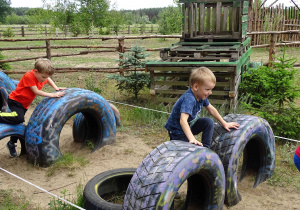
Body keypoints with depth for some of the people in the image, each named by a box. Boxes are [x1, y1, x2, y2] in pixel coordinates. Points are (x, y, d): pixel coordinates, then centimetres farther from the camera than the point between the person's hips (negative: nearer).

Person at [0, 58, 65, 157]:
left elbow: (48, 79, 21)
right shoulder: (29, 76, -26)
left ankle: (11, 143, 36)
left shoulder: (41, 76, -3)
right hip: (14, 100, -8)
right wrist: (52, 95, -26)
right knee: (19, 118, -33)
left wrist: (56, 88, 6)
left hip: (24, 104, 8)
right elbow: (36, 92, -26)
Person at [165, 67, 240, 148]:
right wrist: (192, 139, -52)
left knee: (209, 122, -3)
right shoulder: (189, 99, -33)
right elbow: (183, 120, -44)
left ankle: (205, 148, 3)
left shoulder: (201, 95, -6)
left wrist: (224, 123, 16)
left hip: (190, 125, 9)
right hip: (177, 131, -8)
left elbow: (211, 109, 11)